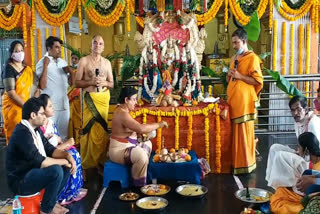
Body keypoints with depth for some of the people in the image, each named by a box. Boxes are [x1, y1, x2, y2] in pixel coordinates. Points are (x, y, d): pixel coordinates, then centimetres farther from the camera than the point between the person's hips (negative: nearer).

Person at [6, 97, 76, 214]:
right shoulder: (22, 132, -24)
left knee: (66, 167, 2)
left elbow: (49, 149, 9)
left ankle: (51, 201, 10)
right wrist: (63, 161, -17)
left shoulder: (36, 130, 6)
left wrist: (67, 155, -9)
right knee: (56, 170, -29)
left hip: (33, 171, 10)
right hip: (20, 181, -10)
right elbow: (38, 161, -30)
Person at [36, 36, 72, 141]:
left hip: (64, 105, 6)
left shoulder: (63, 62, 12)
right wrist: (45, 65, -18)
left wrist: (69, 70, 0)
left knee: (63, 136, 12)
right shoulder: (42, 63, -5)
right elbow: (42, 86, -16)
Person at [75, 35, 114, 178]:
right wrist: (91, 82, -18)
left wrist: (105, 83, -8)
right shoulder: (84, 61, 1)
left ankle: (100, 161, 16)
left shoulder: (107, 62, 12)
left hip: (104, 98, 4)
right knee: (89, 129, -5)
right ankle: (86, 163, 5)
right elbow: (77, 82, -3)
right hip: (90, 98, -3)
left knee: (102, 129, 6)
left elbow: (112, 84, 13)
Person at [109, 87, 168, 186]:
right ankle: (139, 185, -18)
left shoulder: (122, 109, 9)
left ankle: (142, 173, 26)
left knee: (147, 144, 24)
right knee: (141, 155, -33)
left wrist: (142, 134, 3)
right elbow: (141, 128, -33)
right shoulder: (122, 114, -24)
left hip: (126, 146, 11)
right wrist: (158, 124, -21)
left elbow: (134, 128, 20)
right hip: (119, 150, -11)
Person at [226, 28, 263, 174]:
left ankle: (246, 164, 7)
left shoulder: (252, 58, -6)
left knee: (244, 133, -3)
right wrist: (229, 75, 2)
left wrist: (240, 76, -17)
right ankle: (236, 163, 20)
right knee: (235, 133, 10)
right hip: (233, 100, 7)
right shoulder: (234, 58, 17)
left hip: (245, 101, -7)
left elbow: (258, 81, -12)